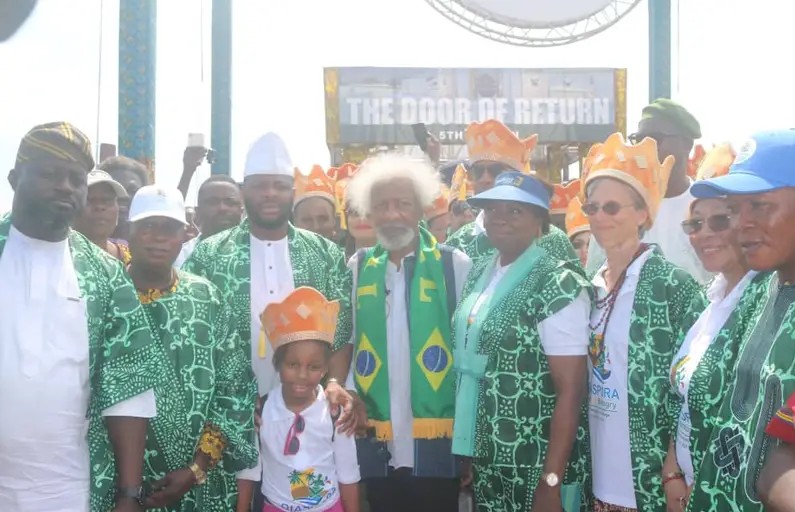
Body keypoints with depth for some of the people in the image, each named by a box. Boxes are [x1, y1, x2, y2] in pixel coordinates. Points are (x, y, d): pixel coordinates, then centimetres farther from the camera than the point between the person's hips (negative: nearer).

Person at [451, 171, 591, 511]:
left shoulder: (557, 287, -16)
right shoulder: (480, 274, 4)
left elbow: (571, 392, -17)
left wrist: (551, 483, -20)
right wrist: (467, 455, 11)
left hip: (534, 469, -6)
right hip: (484, 460, 6)